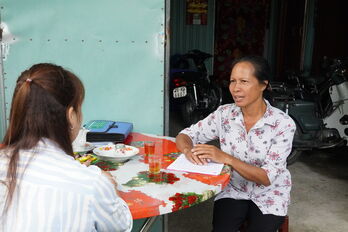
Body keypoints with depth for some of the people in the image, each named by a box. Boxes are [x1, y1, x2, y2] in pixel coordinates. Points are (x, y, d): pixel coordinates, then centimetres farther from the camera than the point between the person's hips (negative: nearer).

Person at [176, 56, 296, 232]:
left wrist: (227, 158, -33)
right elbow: (184, 136, -3)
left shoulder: (283, 123, -17)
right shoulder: (224, 113, -8)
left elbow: (267, 178, -20)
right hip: (233, 190, 1)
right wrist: (189, 151, -27)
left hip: (269, 196, -1)